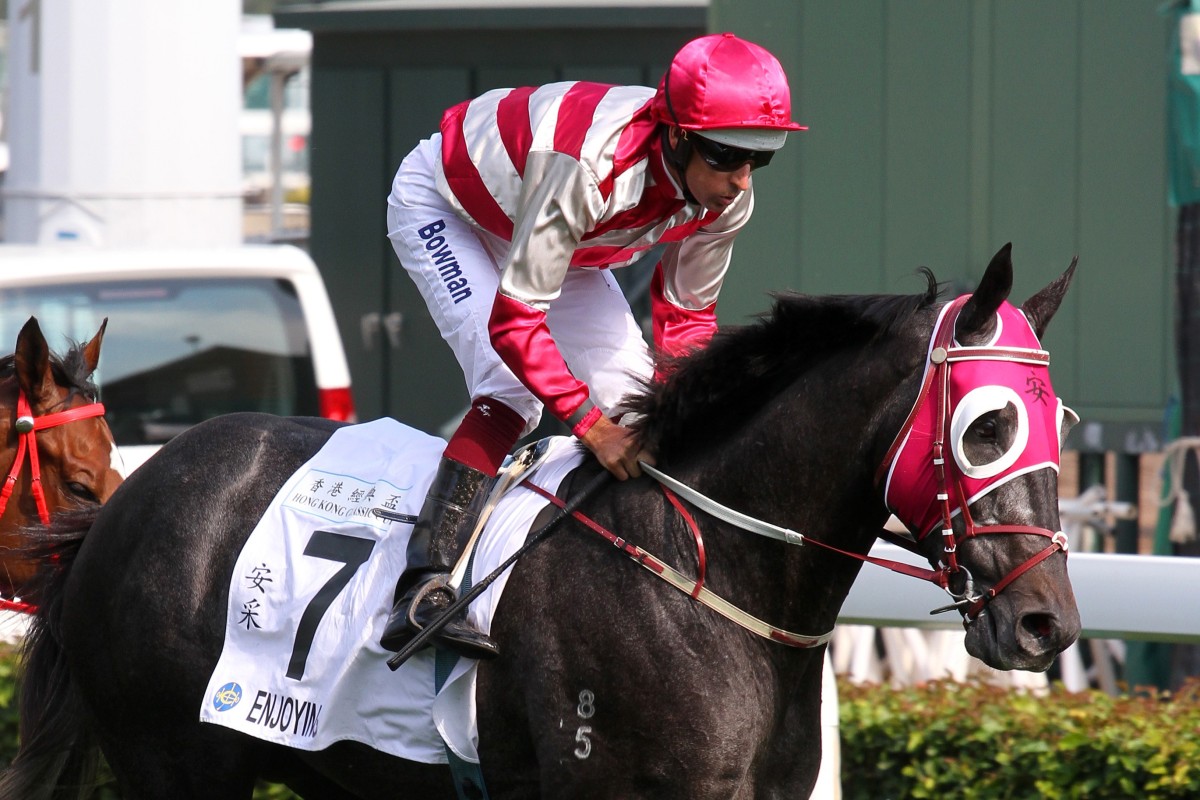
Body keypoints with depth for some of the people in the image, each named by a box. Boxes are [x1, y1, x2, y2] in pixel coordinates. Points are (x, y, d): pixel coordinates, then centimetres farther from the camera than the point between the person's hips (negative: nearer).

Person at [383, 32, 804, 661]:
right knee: (510, 385, -26)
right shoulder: (588, 167, -45)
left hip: (571, 245, 7)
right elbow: (514, 321, -41)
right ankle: (423, 592, -34)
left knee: (632, 394, -6)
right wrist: (589, 421, -43)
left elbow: (686, 316, -6)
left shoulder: (727, 201, -22)